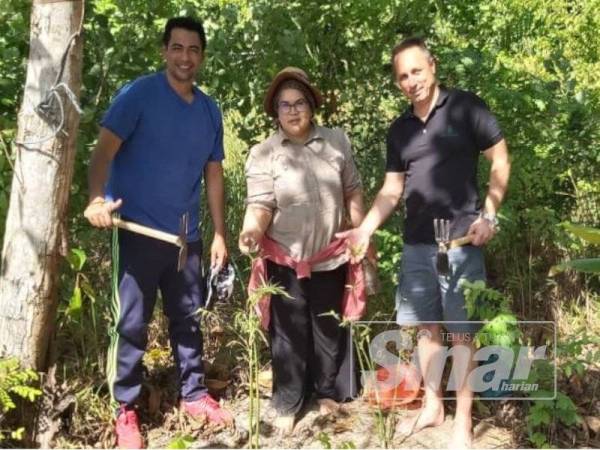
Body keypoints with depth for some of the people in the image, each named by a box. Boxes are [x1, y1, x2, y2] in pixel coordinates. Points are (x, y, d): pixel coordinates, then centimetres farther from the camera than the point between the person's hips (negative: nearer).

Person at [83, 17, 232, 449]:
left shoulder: (210, 110, 9)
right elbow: (105, 148, -15)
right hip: (137, 230, -5)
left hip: (186, 234, 5)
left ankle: (195, 394, 29)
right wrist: (96, 197, -34)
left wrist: (219, 234, 10)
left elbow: (213, 174, 12)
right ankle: (126, 410, 15)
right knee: (131, 323, 2)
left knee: (189, 318, 14)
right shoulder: (139, 94, -7)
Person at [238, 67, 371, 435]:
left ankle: (329, 392, 37)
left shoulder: (337, 142, -1)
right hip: (285, 260, -2)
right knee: (289, 333, 8)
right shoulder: (263, 154, -8)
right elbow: (261, 205, -14)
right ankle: (287, 404, 25)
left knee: (330, 329, 17)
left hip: (331, 257, 2)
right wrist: (252, 230, -35)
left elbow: (353, 191, 6)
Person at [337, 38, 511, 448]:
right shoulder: (400, 130, 12)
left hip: (461, 241, -5)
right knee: (426, 327, 13)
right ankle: (433, 407, 29)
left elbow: (501, 160, -2)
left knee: (462, 332, 1)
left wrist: (489, 215, -12)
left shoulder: (465, 107, -4)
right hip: (417, 244, 6)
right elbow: (392, 189, 14)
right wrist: (365, 229, 2)